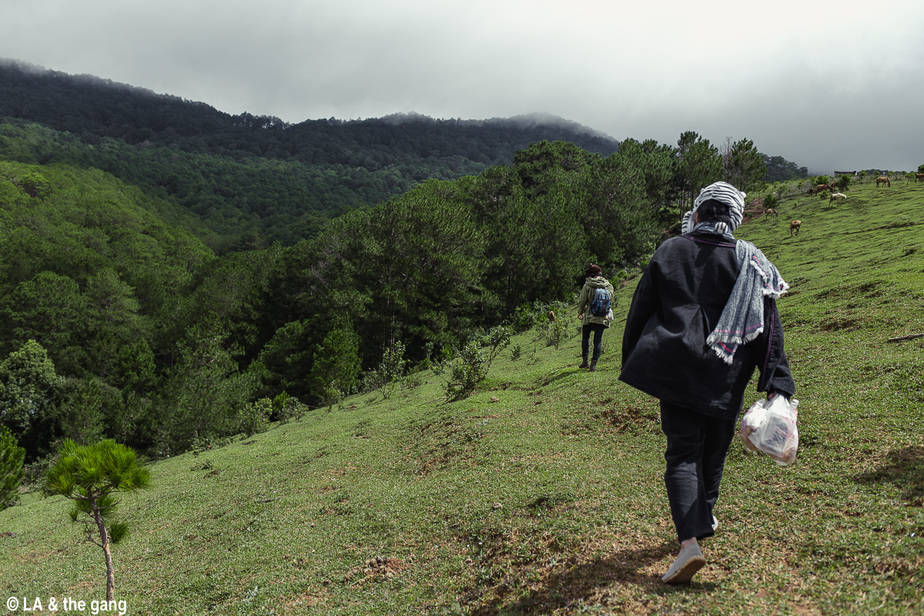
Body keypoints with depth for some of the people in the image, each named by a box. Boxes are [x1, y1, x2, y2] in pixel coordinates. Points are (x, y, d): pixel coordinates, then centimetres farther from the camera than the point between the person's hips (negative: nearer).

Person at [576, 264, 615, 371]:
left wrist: (580, 313, 13)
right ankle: (593, 364, 5)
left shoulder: (588, 285, -10)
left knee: (585, 338, 15)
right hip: (604, 318, 2)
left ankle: (584, 361, 14)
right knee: (598, 341, 8)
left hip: (589, 318, -2)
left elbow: (582, 301, -4)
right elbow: (612, 300, 11)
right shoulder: (609, 286, 1)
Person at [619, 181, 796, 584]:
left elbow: (640, 311, 4)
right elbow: (768, 327, -3)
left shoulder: (669, 252, 1)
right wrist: (777, 383, -3)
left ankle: (690, 541, -16)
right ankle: (703, 519, 40)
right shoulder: (748, 261, 1)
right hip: (725, 378, 2)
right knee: (713, 452, 20)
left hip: (674, 371, -1)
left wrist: (631, 362, 15)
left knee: (682, 453, -1)